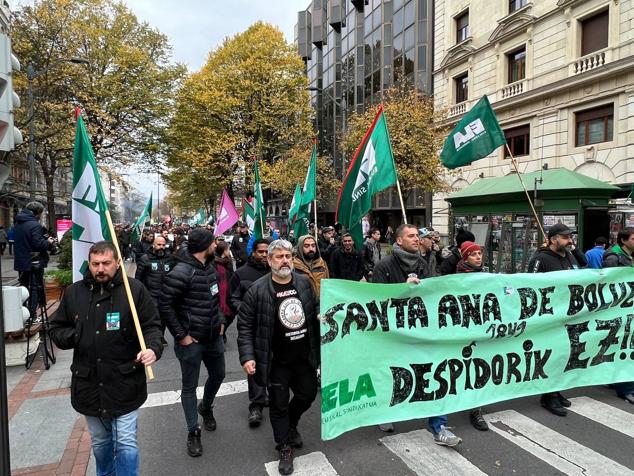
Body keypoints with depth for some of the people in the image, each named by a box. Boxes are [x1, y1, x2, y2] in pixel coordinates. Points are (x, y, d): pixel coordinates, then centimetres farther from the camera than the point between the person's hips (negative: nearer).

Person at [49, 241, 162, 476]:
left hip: (124, 383, -4)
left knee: (126, 444, 2)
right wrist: (75, 336, -10)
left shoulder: (135, 290, -8)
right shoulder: (73, 293, 2)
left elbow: (151, 326, -5)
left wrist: (153, 348, -24)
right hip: (89, 384, 4)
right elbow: (56, 330, 11)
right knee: (100, 442, 23)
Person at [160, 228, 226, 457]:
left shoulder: (209, 267, 4)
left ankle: (206, 408, 49)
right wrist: (181, 335, -17)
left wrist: (220, 321, 10)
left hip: (214, 336, 8)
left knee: (218, 375, 22)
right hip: (191, 341, -7)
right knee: (190, 386, 9)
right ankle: (193, 432, 26)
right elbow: (165, 305, -20)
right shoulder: (181, 272, -21)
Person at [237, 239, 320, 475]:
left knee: (308, 394, 19)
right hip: (276, 361, -4)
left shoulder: (304, 282, -1)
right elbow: (245, 325, -11)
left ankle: (290, 425, 49)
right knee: (279, 404, 9)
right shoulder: (258, 289, -14)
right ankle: (284, 447, 32)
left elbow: (315, 310, 15)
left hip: (304, 356, 5)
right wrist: (247, 356, -17)